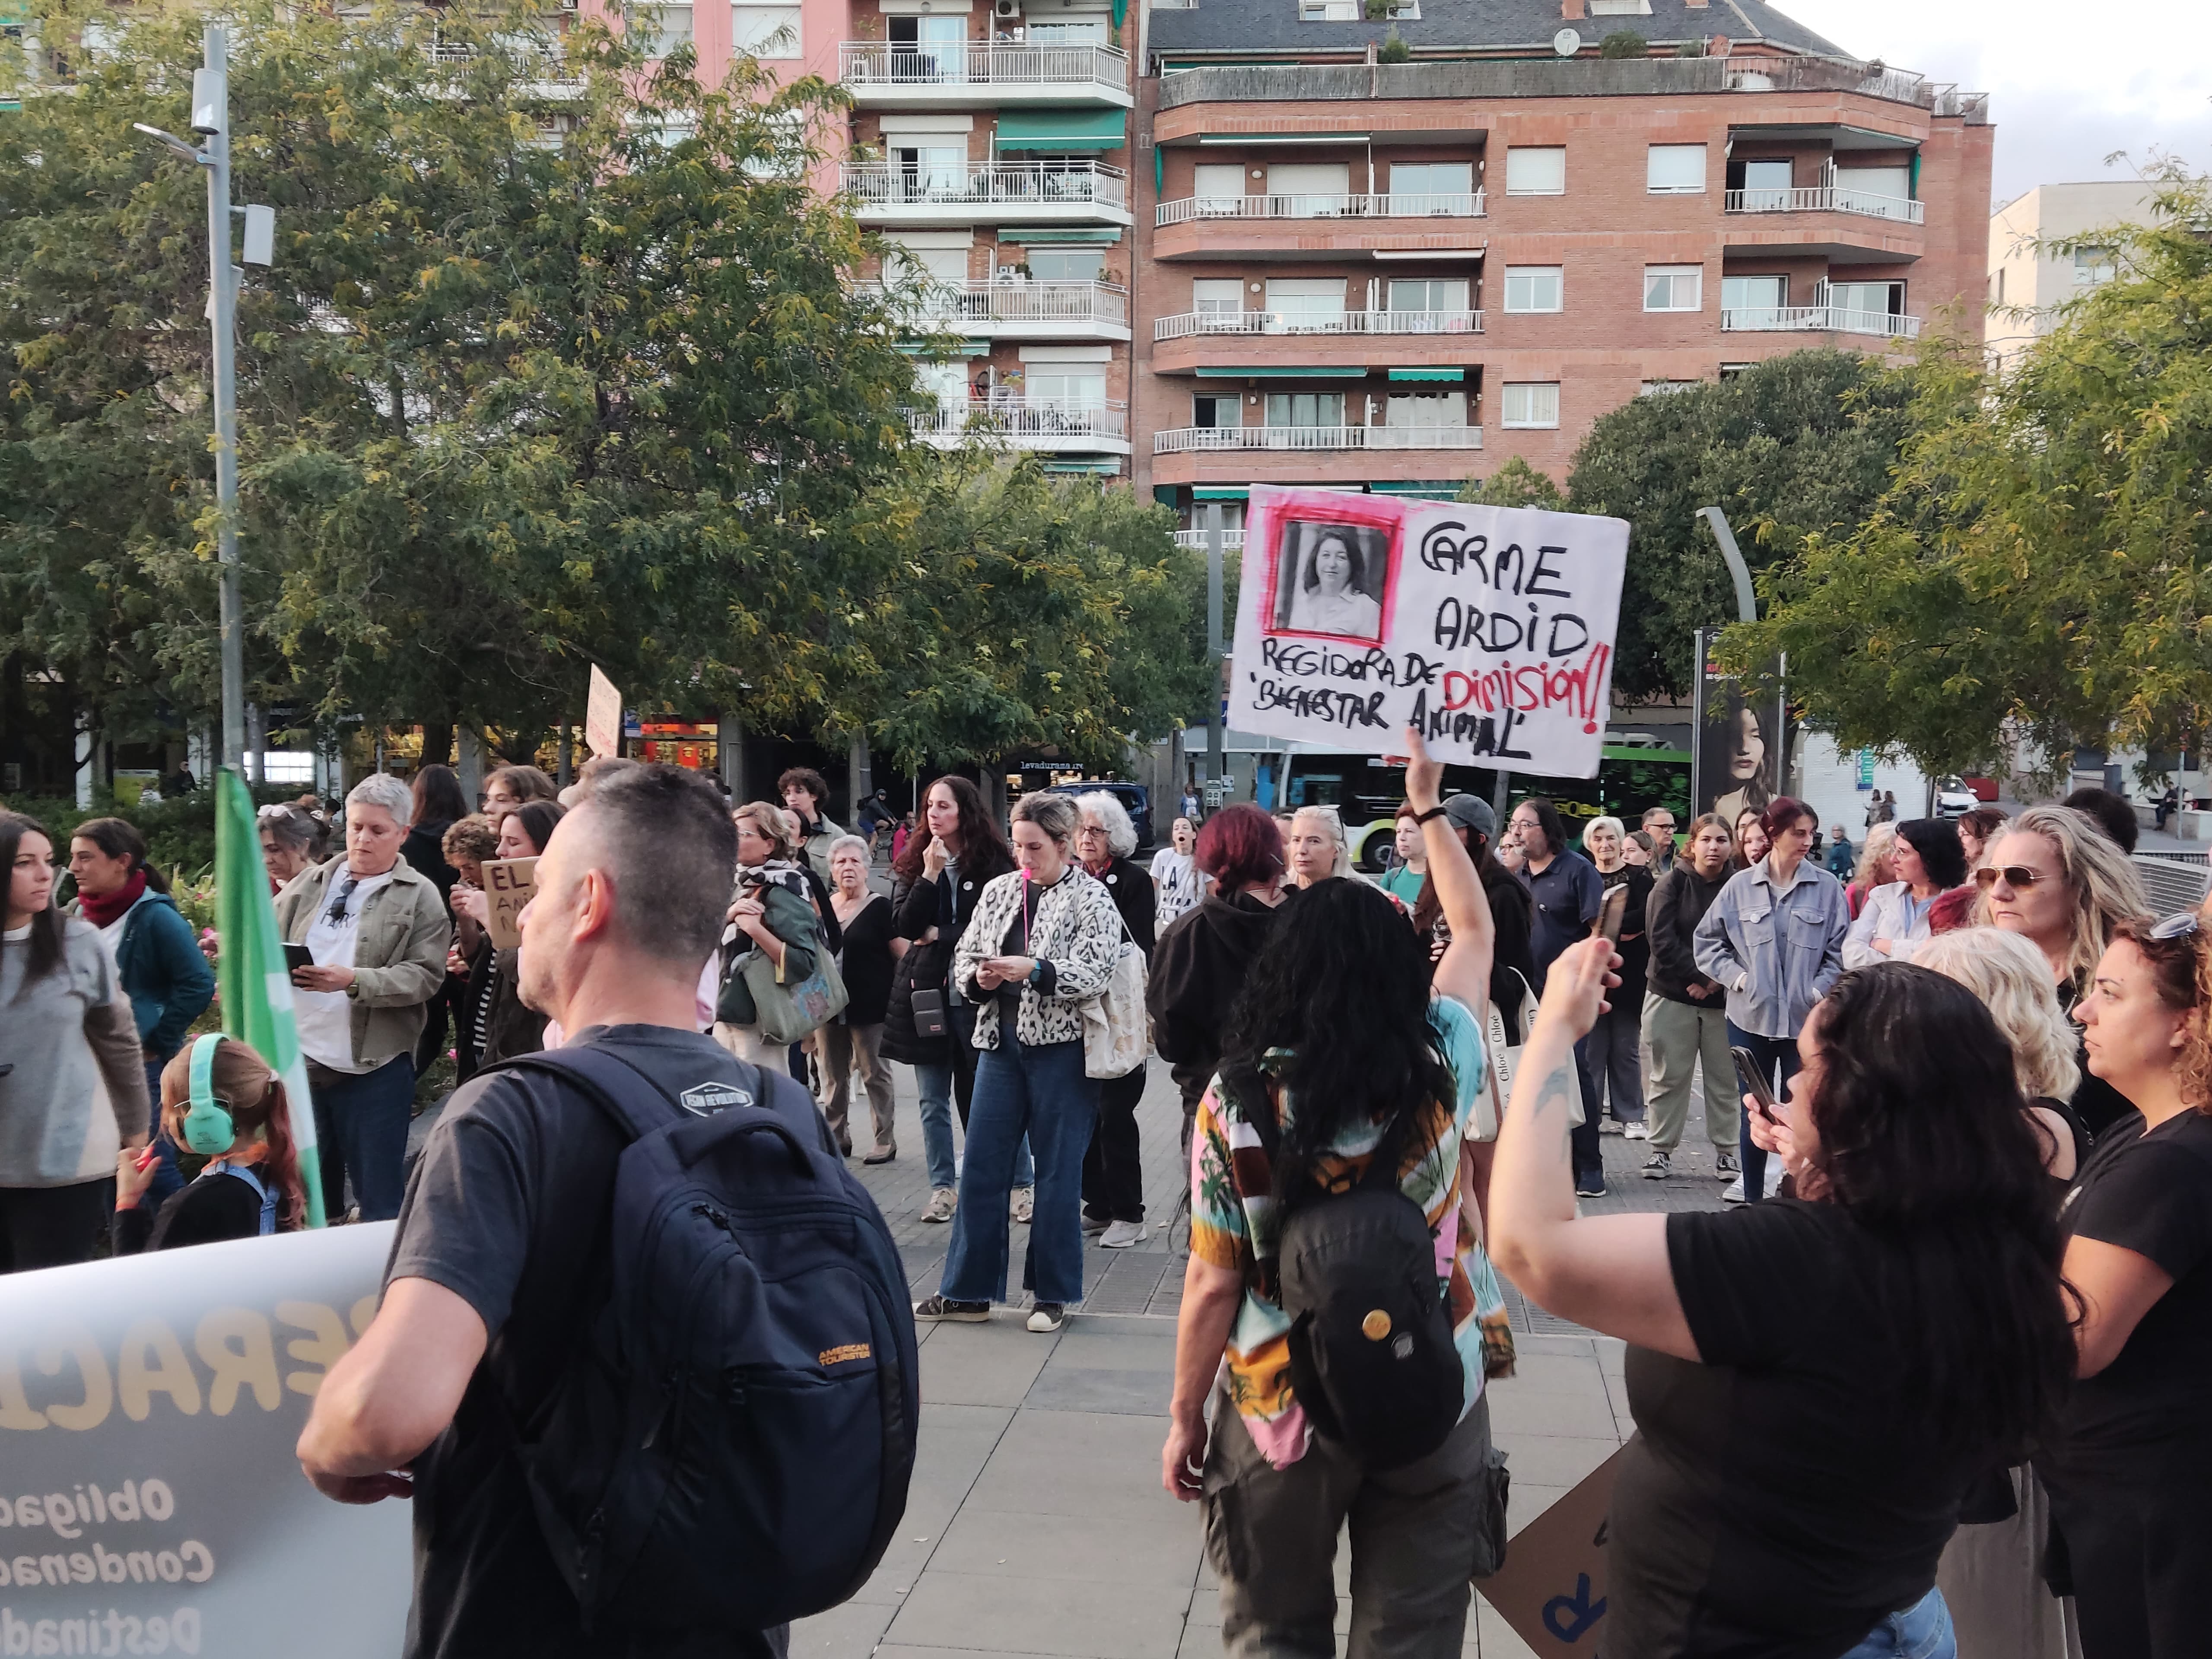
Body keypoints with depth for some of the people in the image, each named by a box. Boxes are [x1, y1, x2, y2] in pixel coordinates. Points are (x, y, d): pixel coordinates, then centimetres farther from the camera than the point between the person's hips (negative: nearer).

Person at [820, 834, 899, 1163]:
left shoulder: (879, 907, -4)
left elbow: (904, 956, -5)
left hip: (869, 1007, -5)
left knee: (874, 1073, 1)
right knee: (834, 1076, 11)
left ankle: (886, 1141, 8)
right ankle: (837, 1137, 21)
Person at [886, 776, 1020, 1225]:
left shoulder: (993, 862, -4)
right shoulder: (913, 863, 7)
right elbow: (905, 924, -5)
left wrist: (939, 934, -6)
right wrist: (930, 875, -14)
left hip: (977, 991, -4)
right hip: (926, 991, 4)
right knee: (933, 1100, 8)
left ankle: (1023, 1184, 12)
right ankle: (942, 1188, 18)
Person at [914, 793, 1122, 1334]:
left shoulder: (1091, 897, -4)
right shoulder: (998, 890, 11)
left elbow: (1094, 973, -14)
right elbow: (964, 955, 11)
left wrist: (1032, 970, -26)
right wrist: (978, 977, -11)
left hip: (1061, 1046, -5)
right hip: (1000, 1040, 5)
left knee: (1057, 1173, 3)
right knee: (981, 1167, 6)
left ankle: (1053, 1294, 15)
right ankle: (968, 1290, 15)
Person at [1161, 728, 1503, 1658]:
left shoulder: (1235, 1107, -15)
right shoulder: (1439, 1068, -9)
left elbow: (1213, 1286, -10)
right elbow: (1475, 931, 9)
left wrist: (1185, 1419, 3)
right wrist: (1428, 806, 18)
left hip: (1281, 1416, -1)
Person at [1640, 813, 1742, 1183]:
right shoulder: (1671, 884, -2)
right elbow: (1663, 940, -9)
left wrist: (1718, 980, -15)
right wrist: (1700, 976, -15)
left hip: (1724, 997, 1)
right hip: (1673, 995, -1)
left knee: (1724, 1079, 6)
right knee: (1670, 1077, 5)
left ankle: (1726, 1152, 17)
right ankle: (1662, 1151, 14)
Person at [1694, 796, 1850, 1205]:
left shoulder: (1827, 888, -1)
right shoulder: (1741, 886, 2)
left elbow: (1840, 950, 1)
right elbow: (1708, 940, 9)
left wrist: (1819, 990, -10)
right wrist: (1736, 976, -3)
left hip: (1806, 1020, -1)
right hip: (1751, 1017, 1)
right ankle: (1751, 1194, 19)